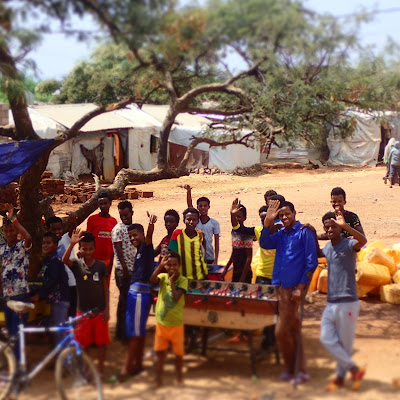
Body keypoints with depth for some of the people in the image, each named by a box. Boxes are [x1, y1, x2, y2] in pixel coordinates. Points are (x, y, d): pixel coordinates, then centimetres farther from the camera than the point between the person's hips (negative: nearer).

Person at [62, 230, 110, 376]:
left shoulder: (101, 265, -2)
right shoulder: (77, 264, -5)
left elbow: (105, 288, 2)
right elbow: (65, 260, -27)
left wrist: (107, 308, -2)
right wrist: (71, 243, -41)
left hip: (99, 310, 1)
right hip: (83, 310, 0)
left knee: (101, 341, 7)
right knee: (82, 342, 6)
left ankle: (100, 367, 21)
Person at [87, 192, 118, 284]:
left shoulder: (114, 221, 7)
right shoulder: (92, 219, -2)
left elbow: (113, 244, 10)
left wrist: (111, 262, 9)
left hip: (107, 260, 3)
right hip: (94, 259, -3)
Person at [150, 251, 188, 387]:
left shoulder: (183, 280, -10)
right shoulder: (163, 277, -4)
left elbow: (176, 297, -23)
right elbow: (152, 280, -27)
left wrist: (172, 281, -19)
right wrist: (160, 266, -34)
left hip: (176, 322, -2)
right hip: (161, 321, 2)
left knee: (178, 351, 11)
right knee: (160, 350, 10)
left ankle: (179, 374, 31)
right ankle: (158, 375, 23)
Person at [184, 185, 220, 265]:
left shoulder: (214, 223, 1)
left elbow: (216, 243, 0)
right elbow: (189, 204, -9)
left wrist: (215, 261, -5)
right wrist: (188, 191, -25)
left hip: (209, 258, -1)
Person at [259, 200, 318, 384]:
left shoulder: (304, 232, -6)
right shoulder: (280, 234, 14)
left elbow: (311, 262, -9)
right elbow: (265, 243, -2)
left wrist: (300, 288, -14)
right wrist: (268, 222, -10)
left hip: (294, 287, -7)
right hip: (281, 286, 7)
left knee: (282, 331, -6)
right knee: (293, 329, 12)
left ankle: (290, 368, 11)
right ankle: (301, 370, 19)